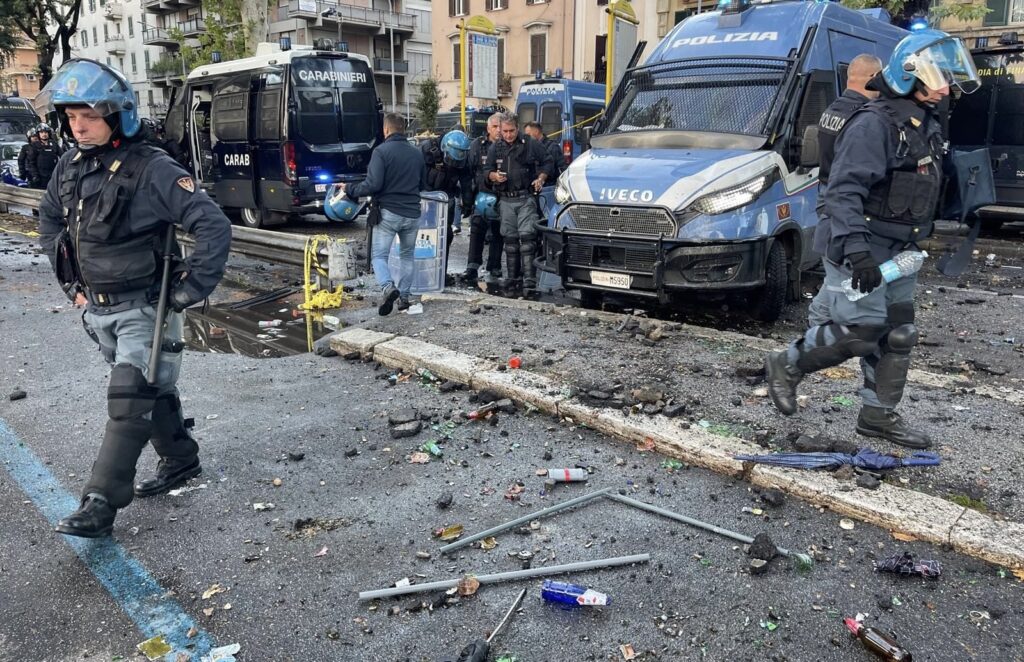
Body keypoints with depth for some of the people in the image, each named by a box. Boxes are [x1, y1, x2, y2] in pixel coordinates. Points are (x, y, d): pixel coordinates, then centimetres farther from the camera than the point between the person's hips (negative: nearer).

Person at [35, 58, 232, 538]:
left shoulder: (152, 170, -19)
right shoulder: (70, 168, 3)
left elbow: (215, 227, -22)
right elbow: (50, 222, 21)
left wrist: (188, 292, -20)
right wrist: (71, 283, 13)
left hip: (145, 310, -7)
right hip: (96, 310, 7)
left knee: (130, 401, -8)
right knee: (152, 391, 18)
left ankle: (100, 503, -3)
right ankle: (180, 460, 35)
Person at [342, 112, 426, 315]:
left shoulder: (381, 151, -10)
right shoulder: (417, 154, 9)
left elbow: (373, 184, -17)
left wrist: (350, 190, -4)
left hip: (388, 212, -5)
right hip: (412, 214, 5)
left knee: (379, 255, 1)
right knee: (407, 255, 18)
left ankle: (388, 287, -24)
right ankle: (404, 297, 17)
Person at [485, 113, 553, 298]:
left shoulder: (531, 145, 3)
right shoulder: (495, 149, 11)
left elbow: (546, 163, 11)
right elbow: (487, 171, 15)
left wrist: (541, 178, -7)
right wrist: (494, 176, -8)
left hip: (526, 199, -3)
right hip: (506, 200, 3)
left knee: (527, 238, -13)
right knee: (510, 241, 7)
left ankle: (529, 283, -15)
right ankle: (514, 281, 14)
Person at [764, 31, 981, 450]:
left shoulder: (926, 125, 13)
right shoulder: (874, 124, -17)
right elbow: (843, 191, -27)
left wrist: (915, 242, 23)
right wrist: (856, 247, -35)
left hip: (895, 253, 10)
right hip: (858, 252, -9)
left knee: (898, 335, 11)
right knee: (858, 332, -9)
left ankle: (879, 415, 23)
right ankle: (786, 366, 13)